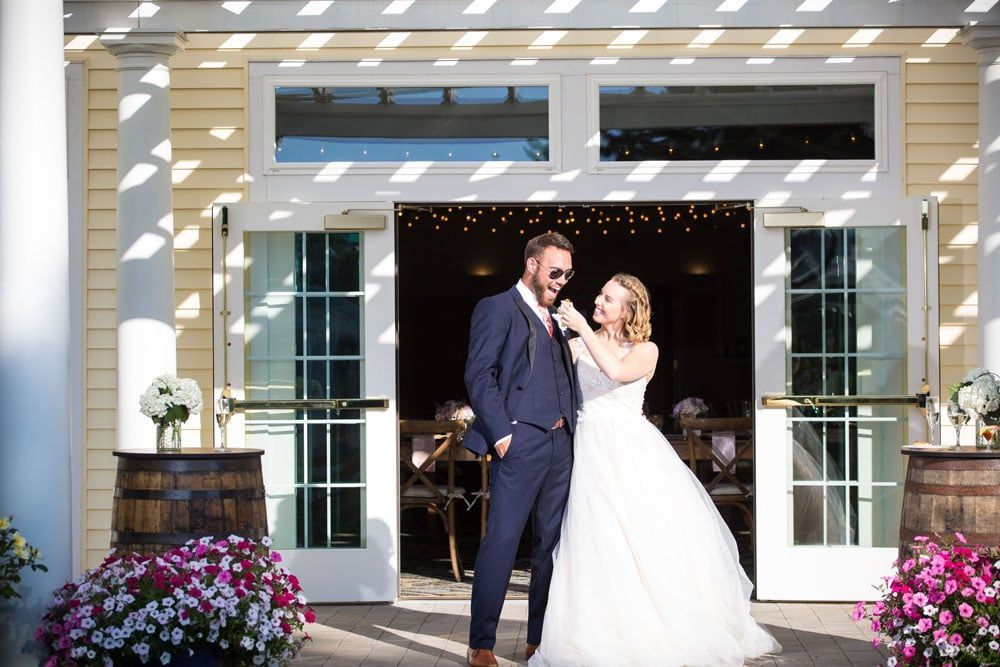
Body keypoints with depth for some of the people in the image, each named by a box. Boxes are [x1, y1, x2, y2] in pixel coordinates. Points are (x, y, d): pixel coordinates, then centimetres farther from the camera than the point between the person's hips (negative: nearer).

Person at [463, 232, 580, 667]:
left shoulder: (556, 319, 22)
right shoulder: (497, 308, -1)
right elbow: (478, 375, -8)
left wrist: (574, 427, 9)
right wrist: (501, 434, -15)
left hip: (561, 443, 8)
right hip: (520, 443, -7)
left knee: (552, 544, 9)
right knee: (502, 541, -7)